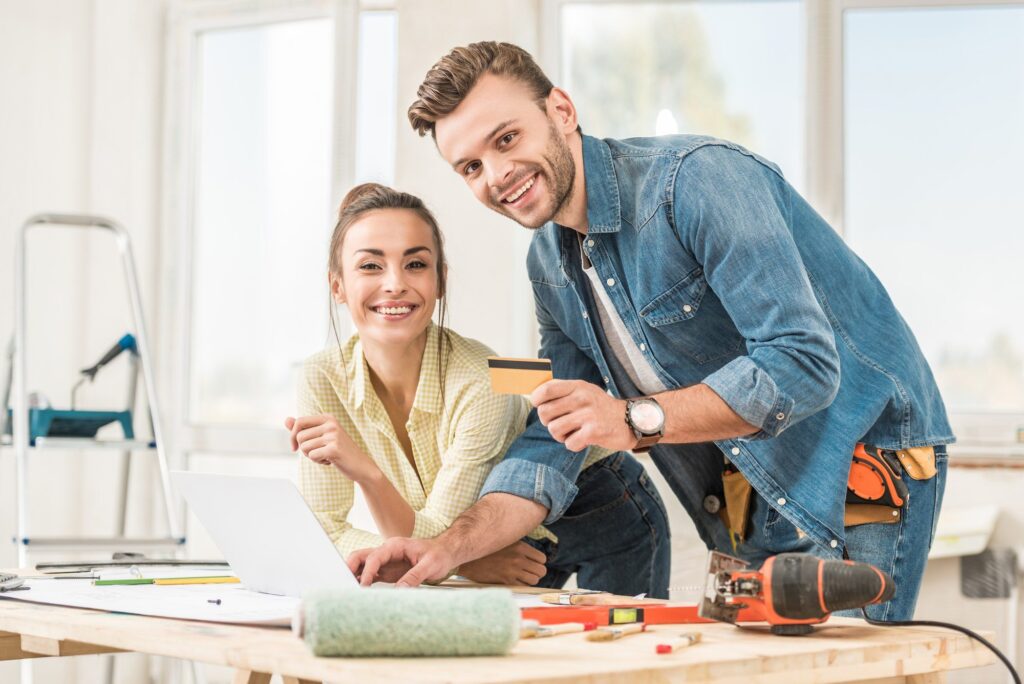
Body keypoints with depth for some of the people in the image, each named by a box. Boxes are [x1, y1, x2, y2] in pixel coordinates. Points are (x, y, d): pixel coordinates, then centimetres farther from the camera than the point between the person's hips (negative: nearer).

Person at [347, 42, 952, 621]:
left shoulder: (697, 177, -21)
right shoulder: (550, 266, 5)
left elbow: (803, 363, -27)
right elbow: (555, 437, 6)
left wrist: (637, 419, -33)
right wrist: (451, 548, -8)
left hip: (863, 476, -7)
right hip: (760, 508, 7)